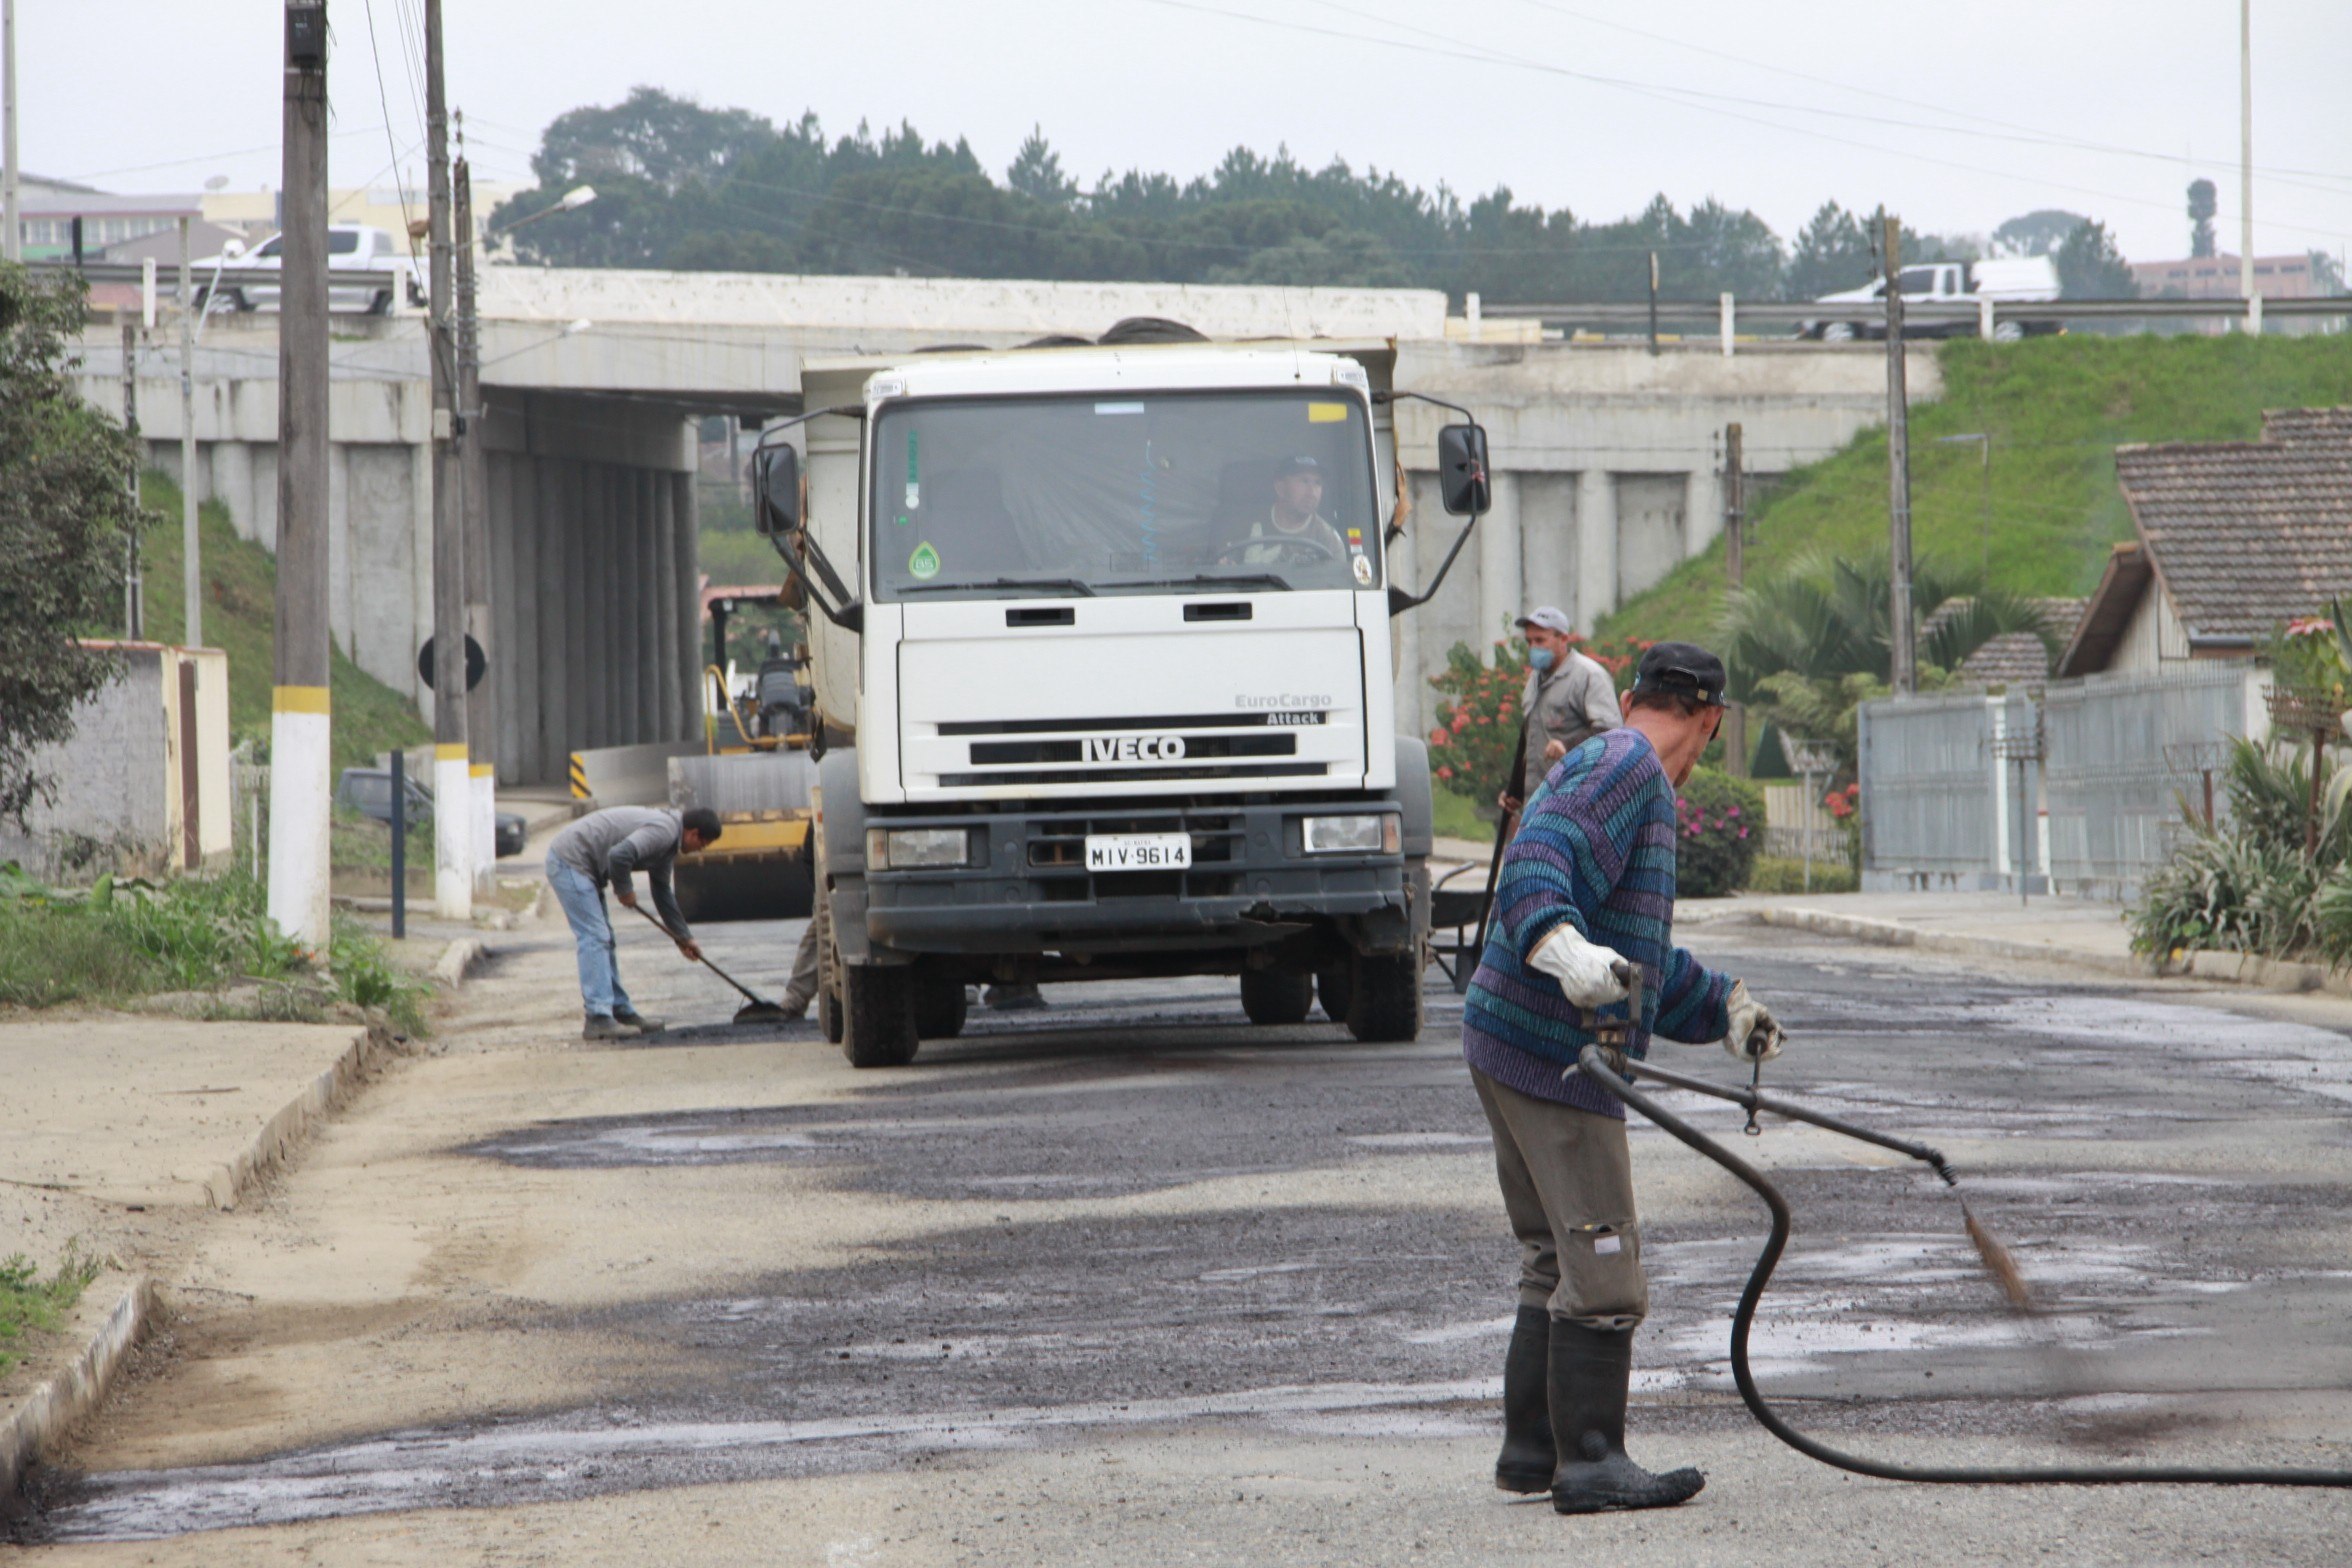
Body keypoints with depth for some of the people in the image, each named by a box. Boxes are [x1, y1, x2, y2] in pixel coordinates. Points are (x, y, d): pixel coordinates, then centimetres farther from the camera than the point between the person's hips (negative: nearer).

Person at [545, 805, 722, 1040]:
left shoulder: (667, 839, 16)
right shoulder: (663, 831, -18)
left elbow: (662, 893, 29)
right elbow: (620, 855, -32)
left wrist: (683, 937, 33)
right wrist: (624, 890, -13)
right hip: (569, 862, -11)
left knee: (602, 940, 14)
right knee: (594, 939, -13)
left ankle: (621, 1012, 20)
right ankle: (598, 1019, -17)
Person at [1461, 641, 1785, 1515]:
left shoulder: (1613, 766, 24)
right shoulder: (1624, 767, -8)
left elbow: (1635, 950, 35)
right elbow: (1536, 864, -27)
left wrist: (1723, 1008, 42)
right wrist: (1563, 946, -44)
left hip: (1508, 1047, 11)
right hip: (1555, 1056, -11)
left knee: (1556, 1263, 17)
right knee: (1603, 1269, -8)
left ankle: (1532, 1450, 22)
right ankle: (1590, 1465, -7)